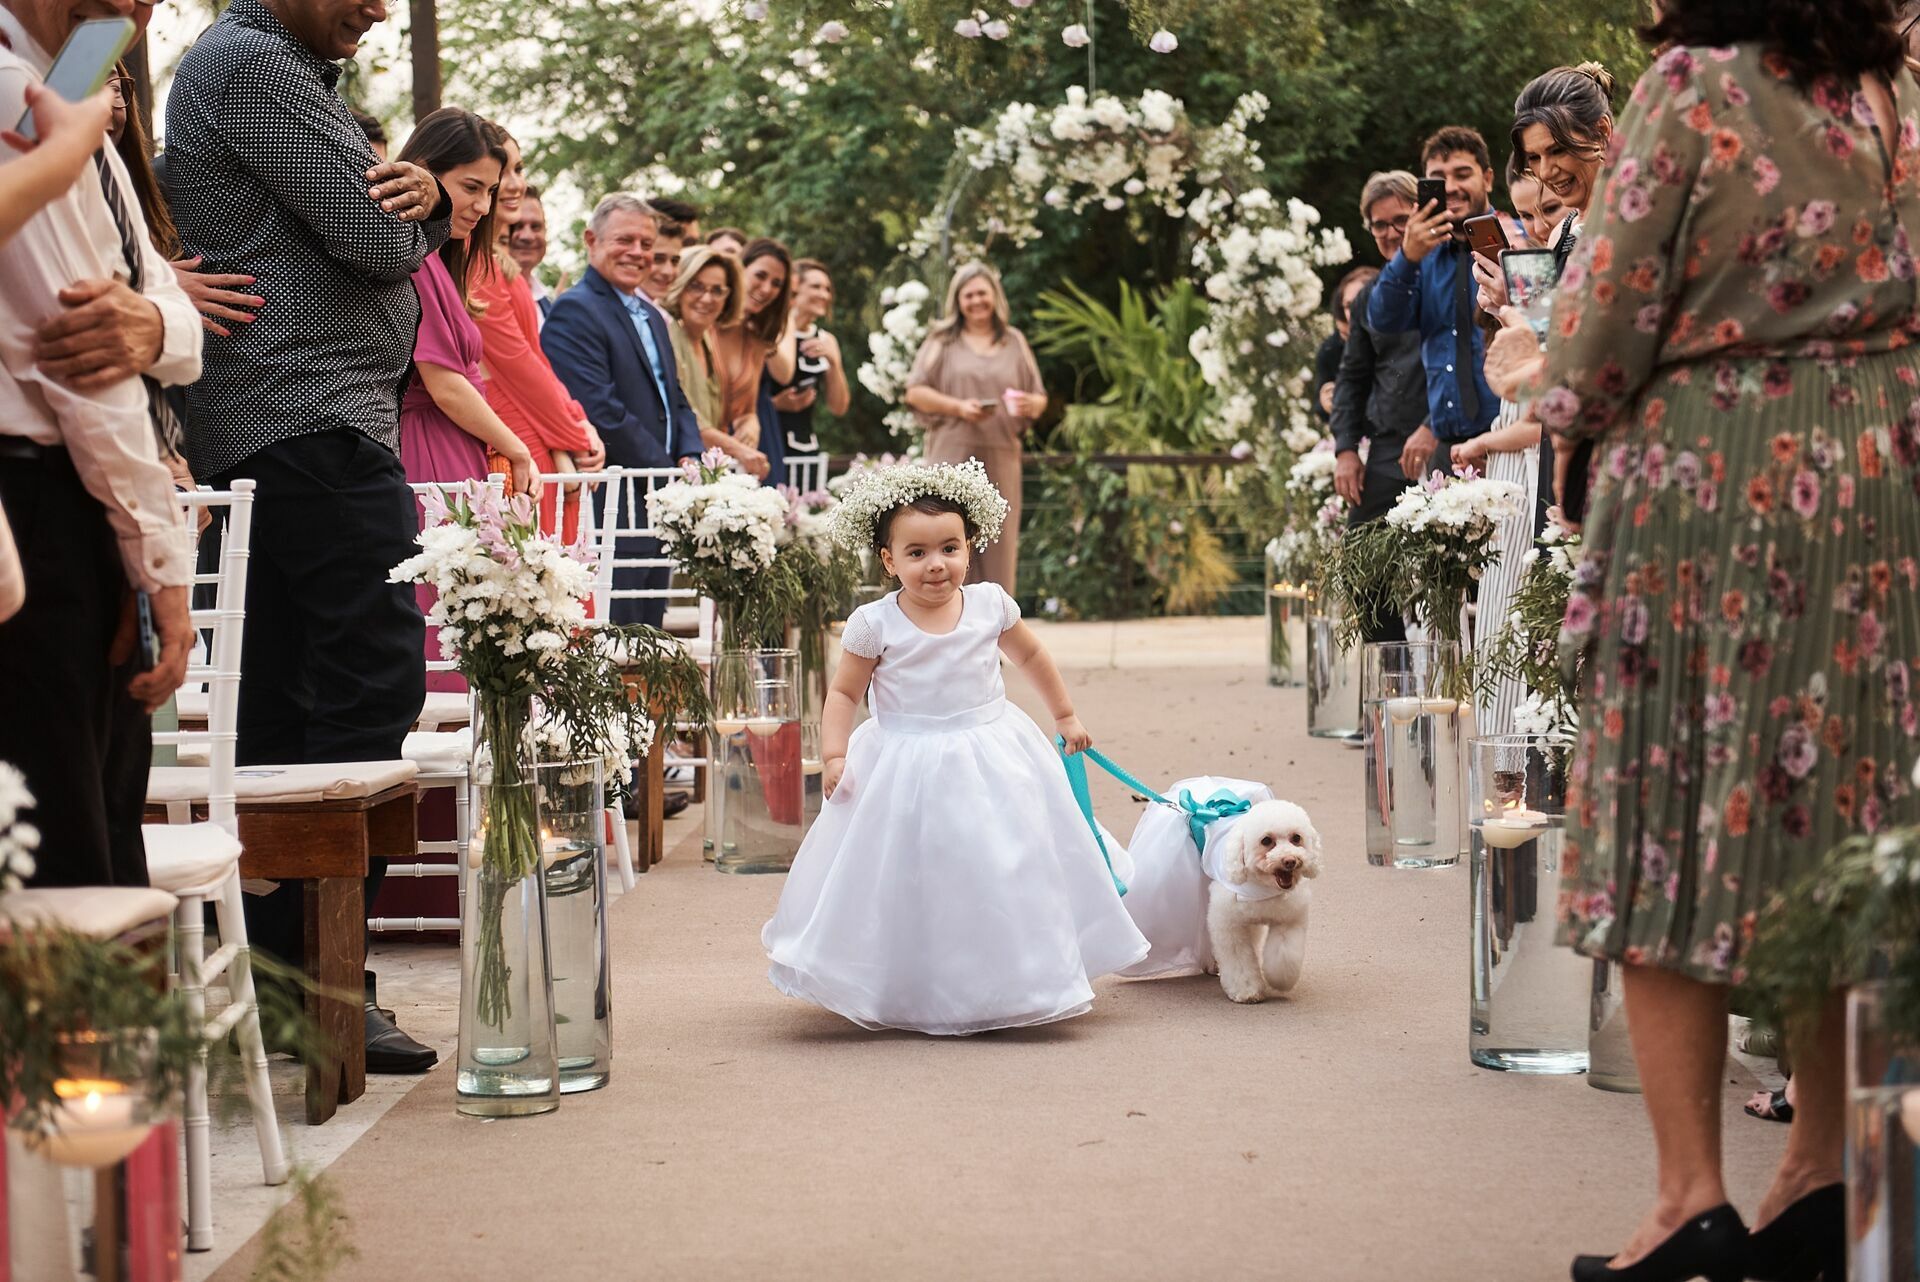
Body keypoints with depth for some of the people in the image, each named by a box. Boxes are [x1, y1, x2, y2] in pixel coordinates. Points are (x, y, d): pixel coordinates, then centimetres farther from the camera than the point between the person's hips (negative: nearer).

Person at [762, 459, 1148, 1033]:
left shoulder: (990, 604, -2)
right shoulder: (874, 624, -10)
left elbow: (1031, 656, 15)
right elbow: (844, 692, -1)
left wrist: (1065, 716, 22)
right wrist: (834, 756, -14)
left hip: (991, 760, 2)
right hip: (905, 766, -2)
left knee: (1004, 869, 6)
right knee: (912, 883, 0)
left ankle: (1004, 983, 22)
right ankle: (910, 992, 14)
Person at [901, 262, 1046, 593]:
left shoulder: (1014, 342, 16)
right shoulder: (943, 340, 8)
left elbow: (1040, 400, 17)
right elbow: (915, 393, 2)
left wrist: (1031, 404, -8)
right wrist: (958, 407, -12)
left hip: (1000, 457, 3)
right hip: (953, 453, -3)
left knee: (998, 546, 0)